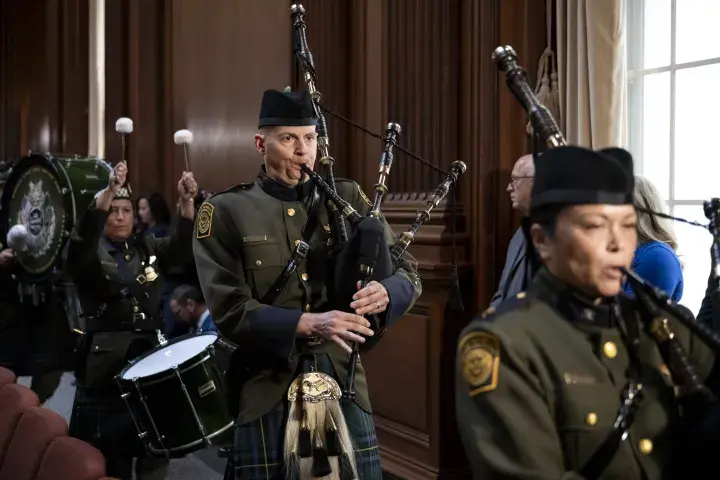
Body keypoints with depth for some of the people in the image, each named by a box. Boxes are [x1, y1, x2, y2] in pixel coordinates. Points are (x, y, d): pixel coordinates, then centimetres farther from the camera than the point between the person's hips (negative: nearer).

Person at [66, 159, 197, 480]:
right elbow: (80, 241, -23)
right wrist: (108, 191, -37)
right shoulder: (89, 252, 0)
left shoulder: (148, 247, 10)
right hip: (105, 363, -3)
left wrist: (187, 201, -26)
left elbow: (182, 245, -8)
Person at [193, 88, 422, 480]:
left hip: (344, 384, 3)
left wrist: (384, 292, -18)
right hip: (266, 394, -2)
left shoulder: (346, 197, 7)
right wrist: (308, 324, -24)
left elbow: (407, 273, 6)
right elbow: (229, 311, -11)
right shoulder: (225, 212, -2)